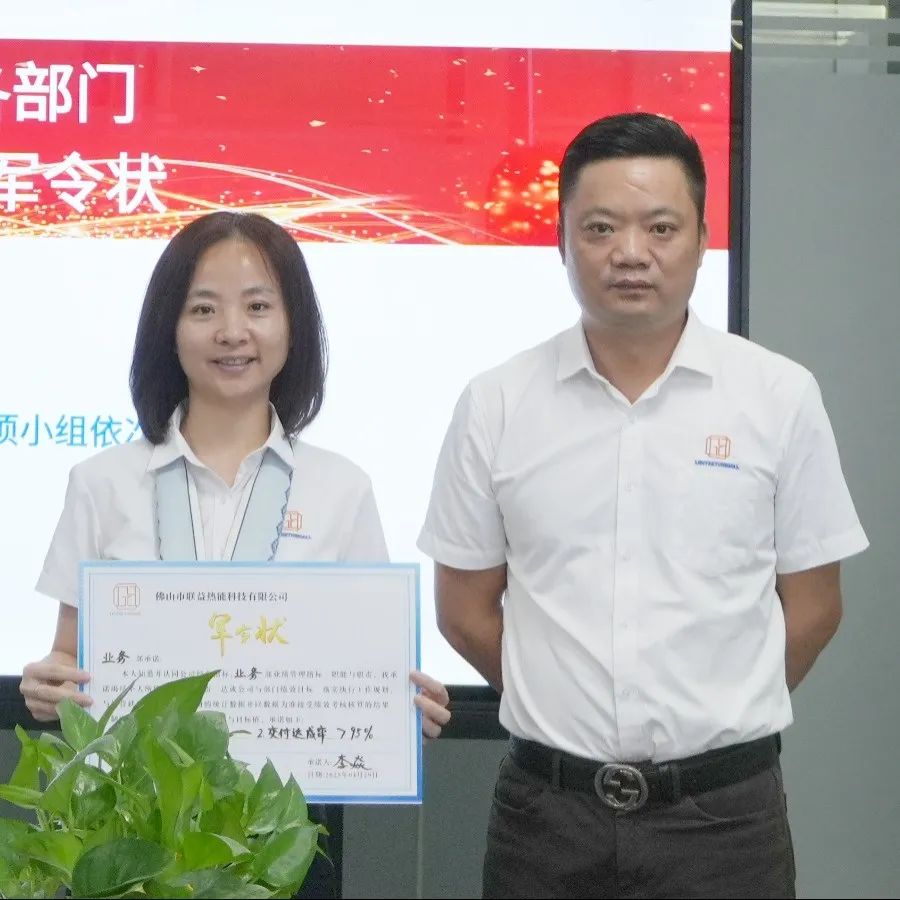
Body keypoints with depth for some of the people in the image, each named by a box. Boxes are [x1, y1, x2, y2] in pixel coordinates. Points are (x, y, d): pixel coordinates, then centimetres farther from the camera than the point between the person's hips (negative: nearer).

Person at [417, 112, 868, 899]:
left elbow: (812, 603, 4)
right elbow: (465, 608, 7)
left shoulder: (781, 397, -2)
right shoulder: (495, 405, 0)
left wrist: (717, 719, 5)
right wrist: (574, 713, 6)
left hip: (725, 812, -1)